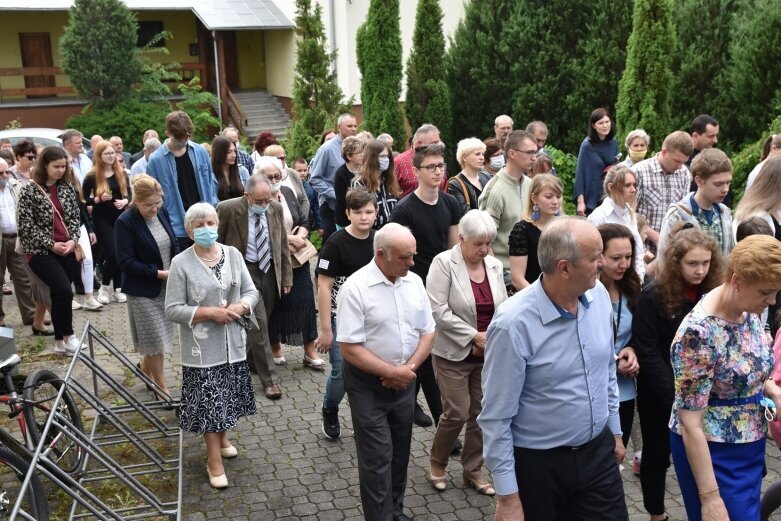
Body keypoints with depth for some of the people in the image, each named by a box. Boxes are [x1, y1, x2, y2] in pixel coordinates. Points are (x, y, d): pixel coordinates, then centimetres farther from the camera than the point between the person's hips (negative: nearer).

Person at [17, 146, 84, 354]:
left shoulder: (68, 188, 8)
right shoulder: (29, 190, -7)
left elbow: (75, 217, 10)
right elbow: (26, 225, -9)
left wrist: (73, 239, -8)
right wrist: (51, 244, -13)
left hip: (67, 250, 4)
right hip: (41, 251, -4)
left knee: (58, 293, 8)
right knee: (64, 291, -18)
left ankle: (59, 342, 18)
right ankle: (68, 337, -2)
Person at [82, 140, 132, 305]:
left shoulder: (121, 173, 6)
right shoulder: (92, 177, -6)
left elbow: (129, 193, 9)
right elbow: (84, 199, -3)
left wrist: (124, 201, -12)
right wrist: (99, 199, -20)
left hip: (120, 218, 4)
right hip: (102, 220, -4)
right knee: (112, 255, -10)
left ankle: (117, 289, 16)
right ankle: (104, 288, 11)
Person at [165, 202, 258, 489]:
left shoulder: (233, 254, 1)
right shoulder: (180, 263, -11)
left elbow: (251, 291, 6)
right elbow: (172, 309, -12)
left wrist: (241, 306, -15)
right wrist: (209, 312, -21)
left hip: (233, 343, 4)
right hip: (202, 347, -4)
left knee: (228, 396, 18)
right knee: (209, 402, 1)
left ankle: (222, 438, 43)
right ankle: (214, 461, 14)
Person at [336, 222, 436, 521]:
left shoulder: (414, 282, 0)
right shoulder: (356, 288, -18)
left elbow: (428, 332, 5)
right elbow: (349, 348, -19)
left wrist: (408, 368, -11)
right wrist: (392, 372, -19)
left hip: (405, 382, 6)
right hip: (368, 383, -5)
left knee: (399, 452, 16)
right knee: (378, 457, -2)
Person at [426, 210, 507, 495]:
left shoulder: (495, 266, 4)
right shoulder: (443, 263, -12)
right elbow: (439, 311, -18)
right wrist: (475, 336, -18)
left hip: (488, 354, 5)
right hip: (454, 353, -5)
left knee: (482, 413, 10)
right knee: (457, 413, -3)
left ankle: (473, 470, 27)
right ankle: (437, 463, 23)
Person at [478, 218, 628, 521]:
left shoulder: (599, 295, -5)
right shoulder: (514, 324, -24)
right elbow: (496, 417, -19)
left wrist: (615, 430, 17)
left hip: (598, 451, 5)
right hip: (538, 464, -5)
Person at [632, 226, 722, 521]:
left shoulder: (713, 294, -3)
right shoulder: (653, 297, -16)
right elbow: (647, 353, -16)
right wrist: (675, 395, -18)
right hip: (659, 394, -3)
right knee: (657, 454, 11)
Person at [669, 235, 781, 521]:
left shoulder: (748, 311, -5)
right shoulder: (698, 333, -29)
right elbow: (691, 425, -25)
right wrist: (710, 497, -23)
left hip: (751, 444, 8)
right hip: (715, 454, -8)